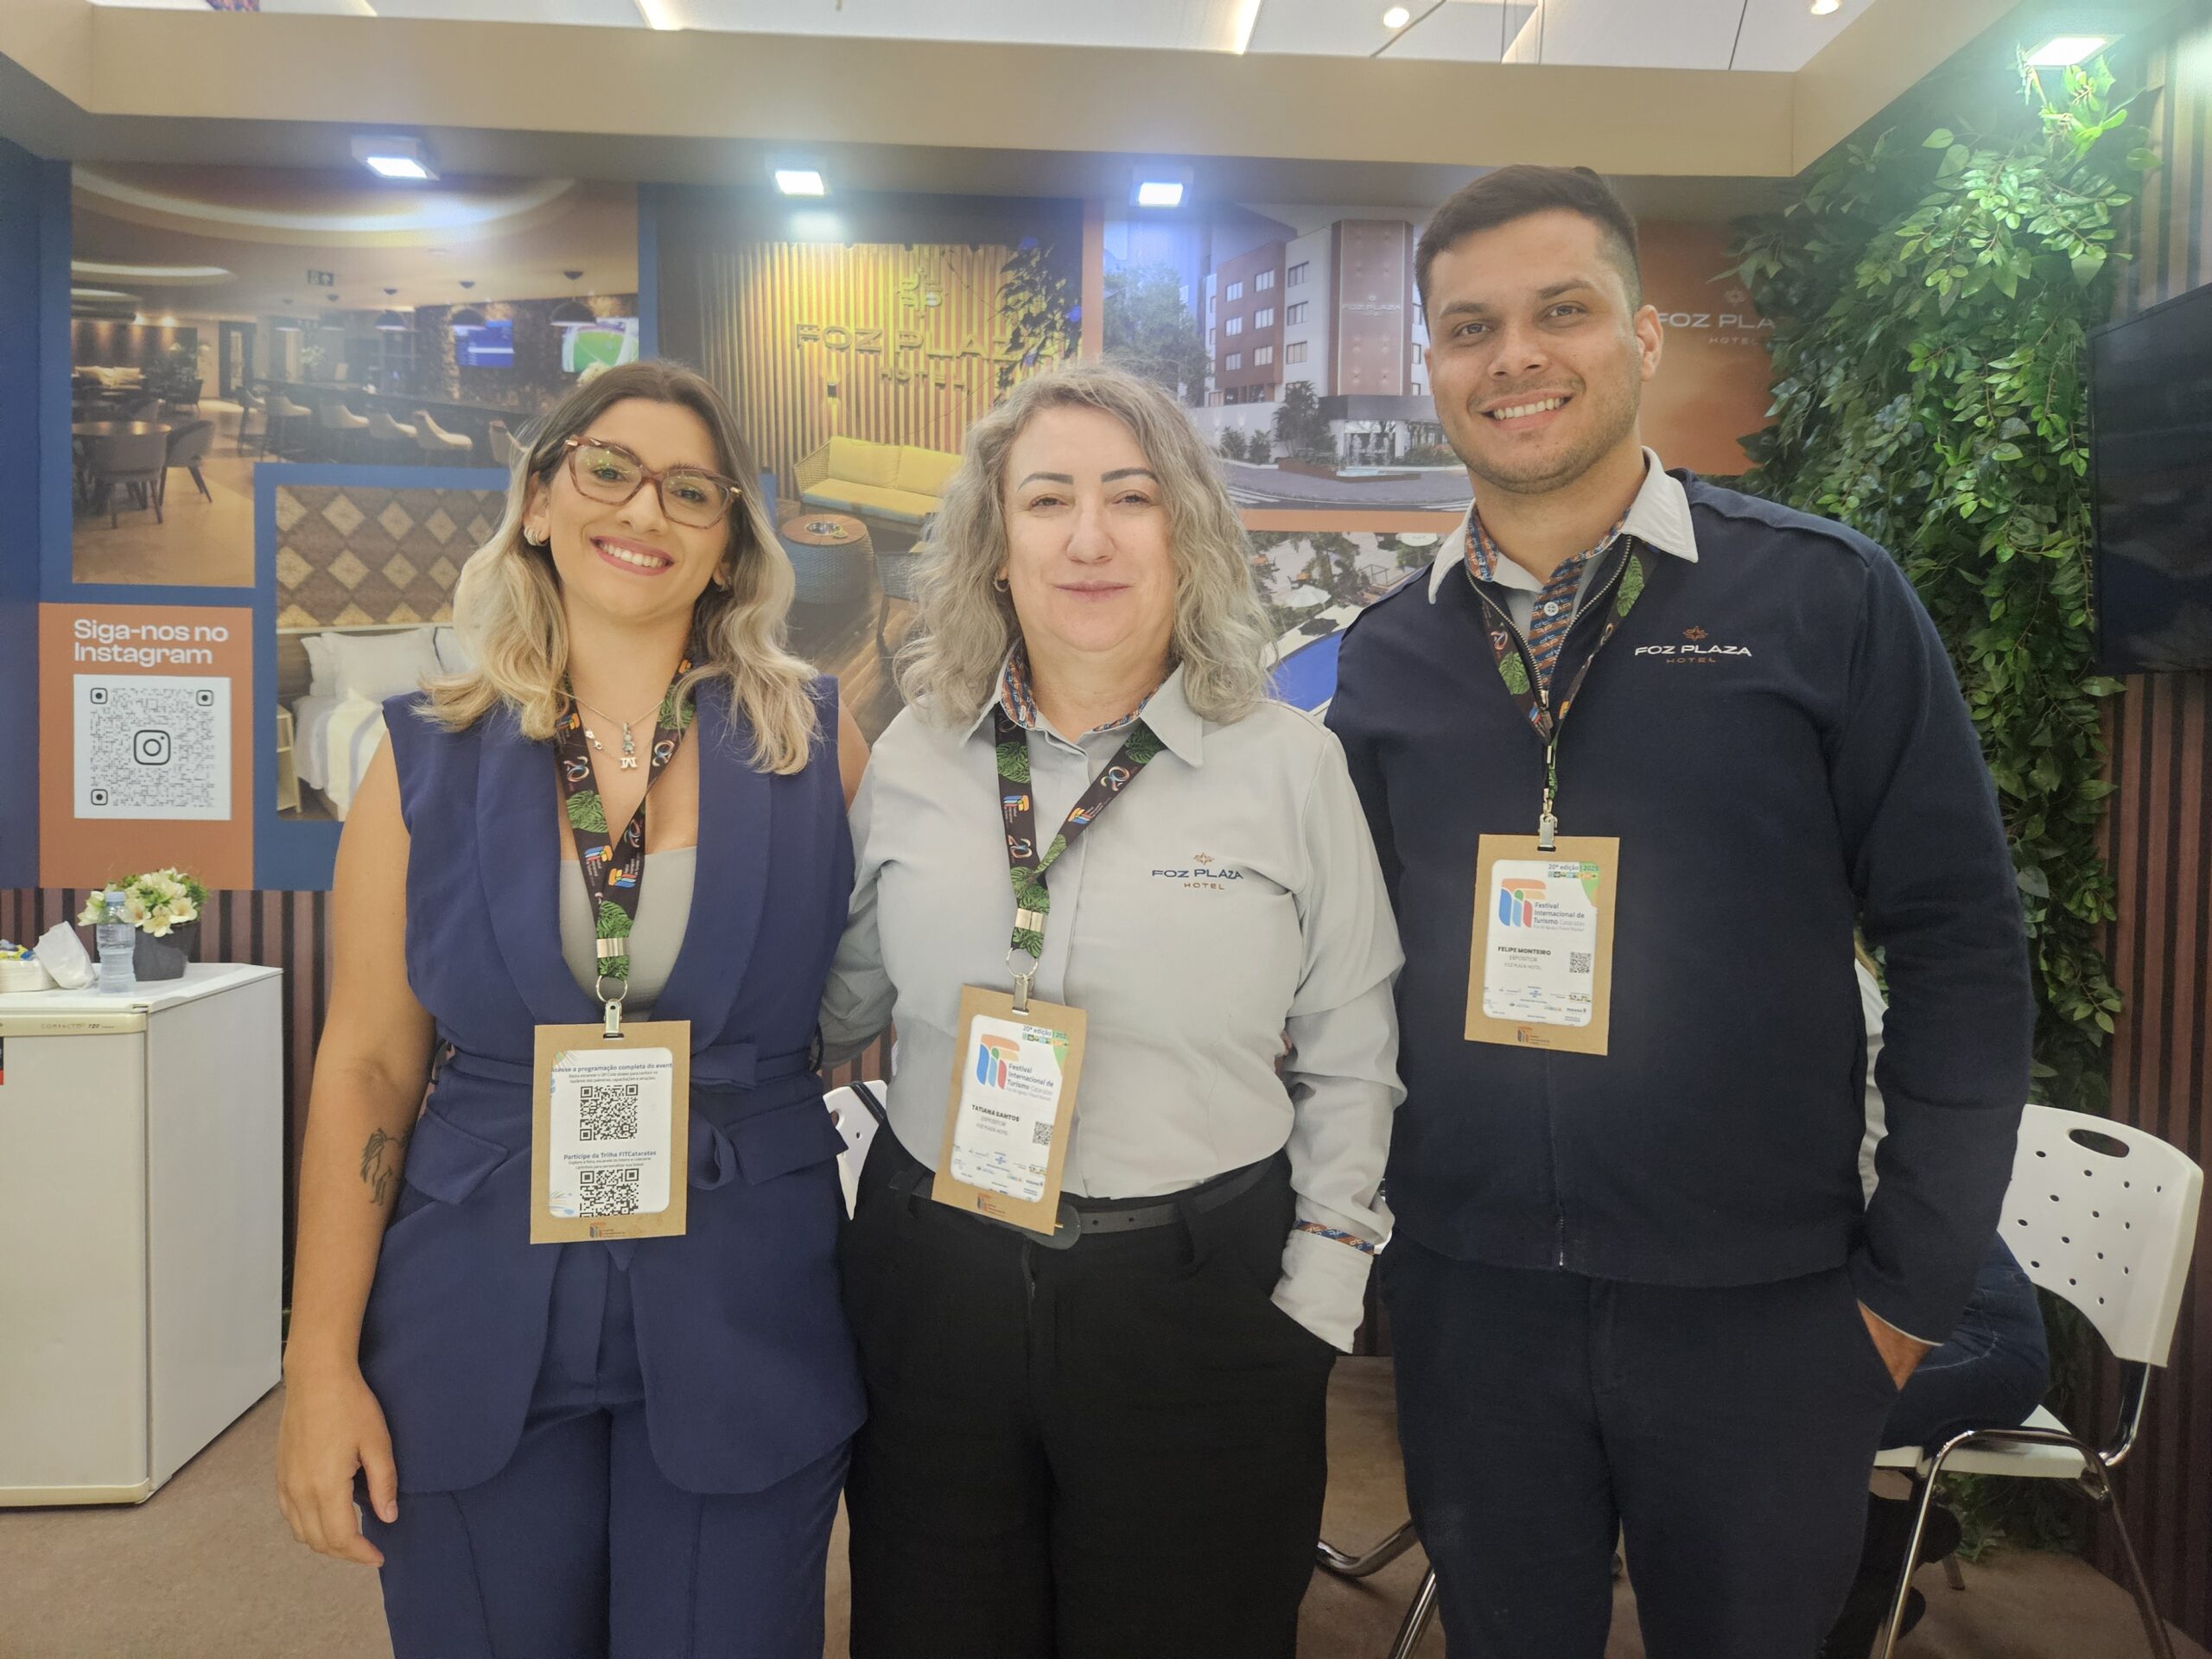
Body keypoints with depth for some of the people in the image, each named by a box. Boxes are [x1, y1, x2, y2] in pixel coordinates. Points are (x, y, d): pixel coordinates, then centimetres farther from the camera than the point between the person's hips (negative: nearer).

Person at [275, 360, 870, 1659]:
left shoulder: (816, 744, -2)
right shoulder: (431, 760, -1)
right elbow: (367, 1067, 1)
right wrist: (323, 1364, -1)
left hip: (747, 1321, 0)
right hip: (480, 1322, 1)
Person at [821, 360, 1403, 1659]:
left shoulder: (1290, 762, -5)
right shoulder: (912, 757, 2)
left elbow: (1349, 1062, -1)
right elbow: (840, 1007, 14)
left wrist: (1316, 1302, -3)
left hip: (1202, 1305, -2)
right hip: (936, 1292, 3)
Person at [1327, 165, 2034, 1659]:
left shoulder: (1828, 599, -7)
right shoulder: (1385, 656, 2)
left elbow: (1959, 947, -6)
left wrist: (1912, 1288, -6)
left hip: (1763, 1312, -2)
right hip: (1465, 1302, 3)